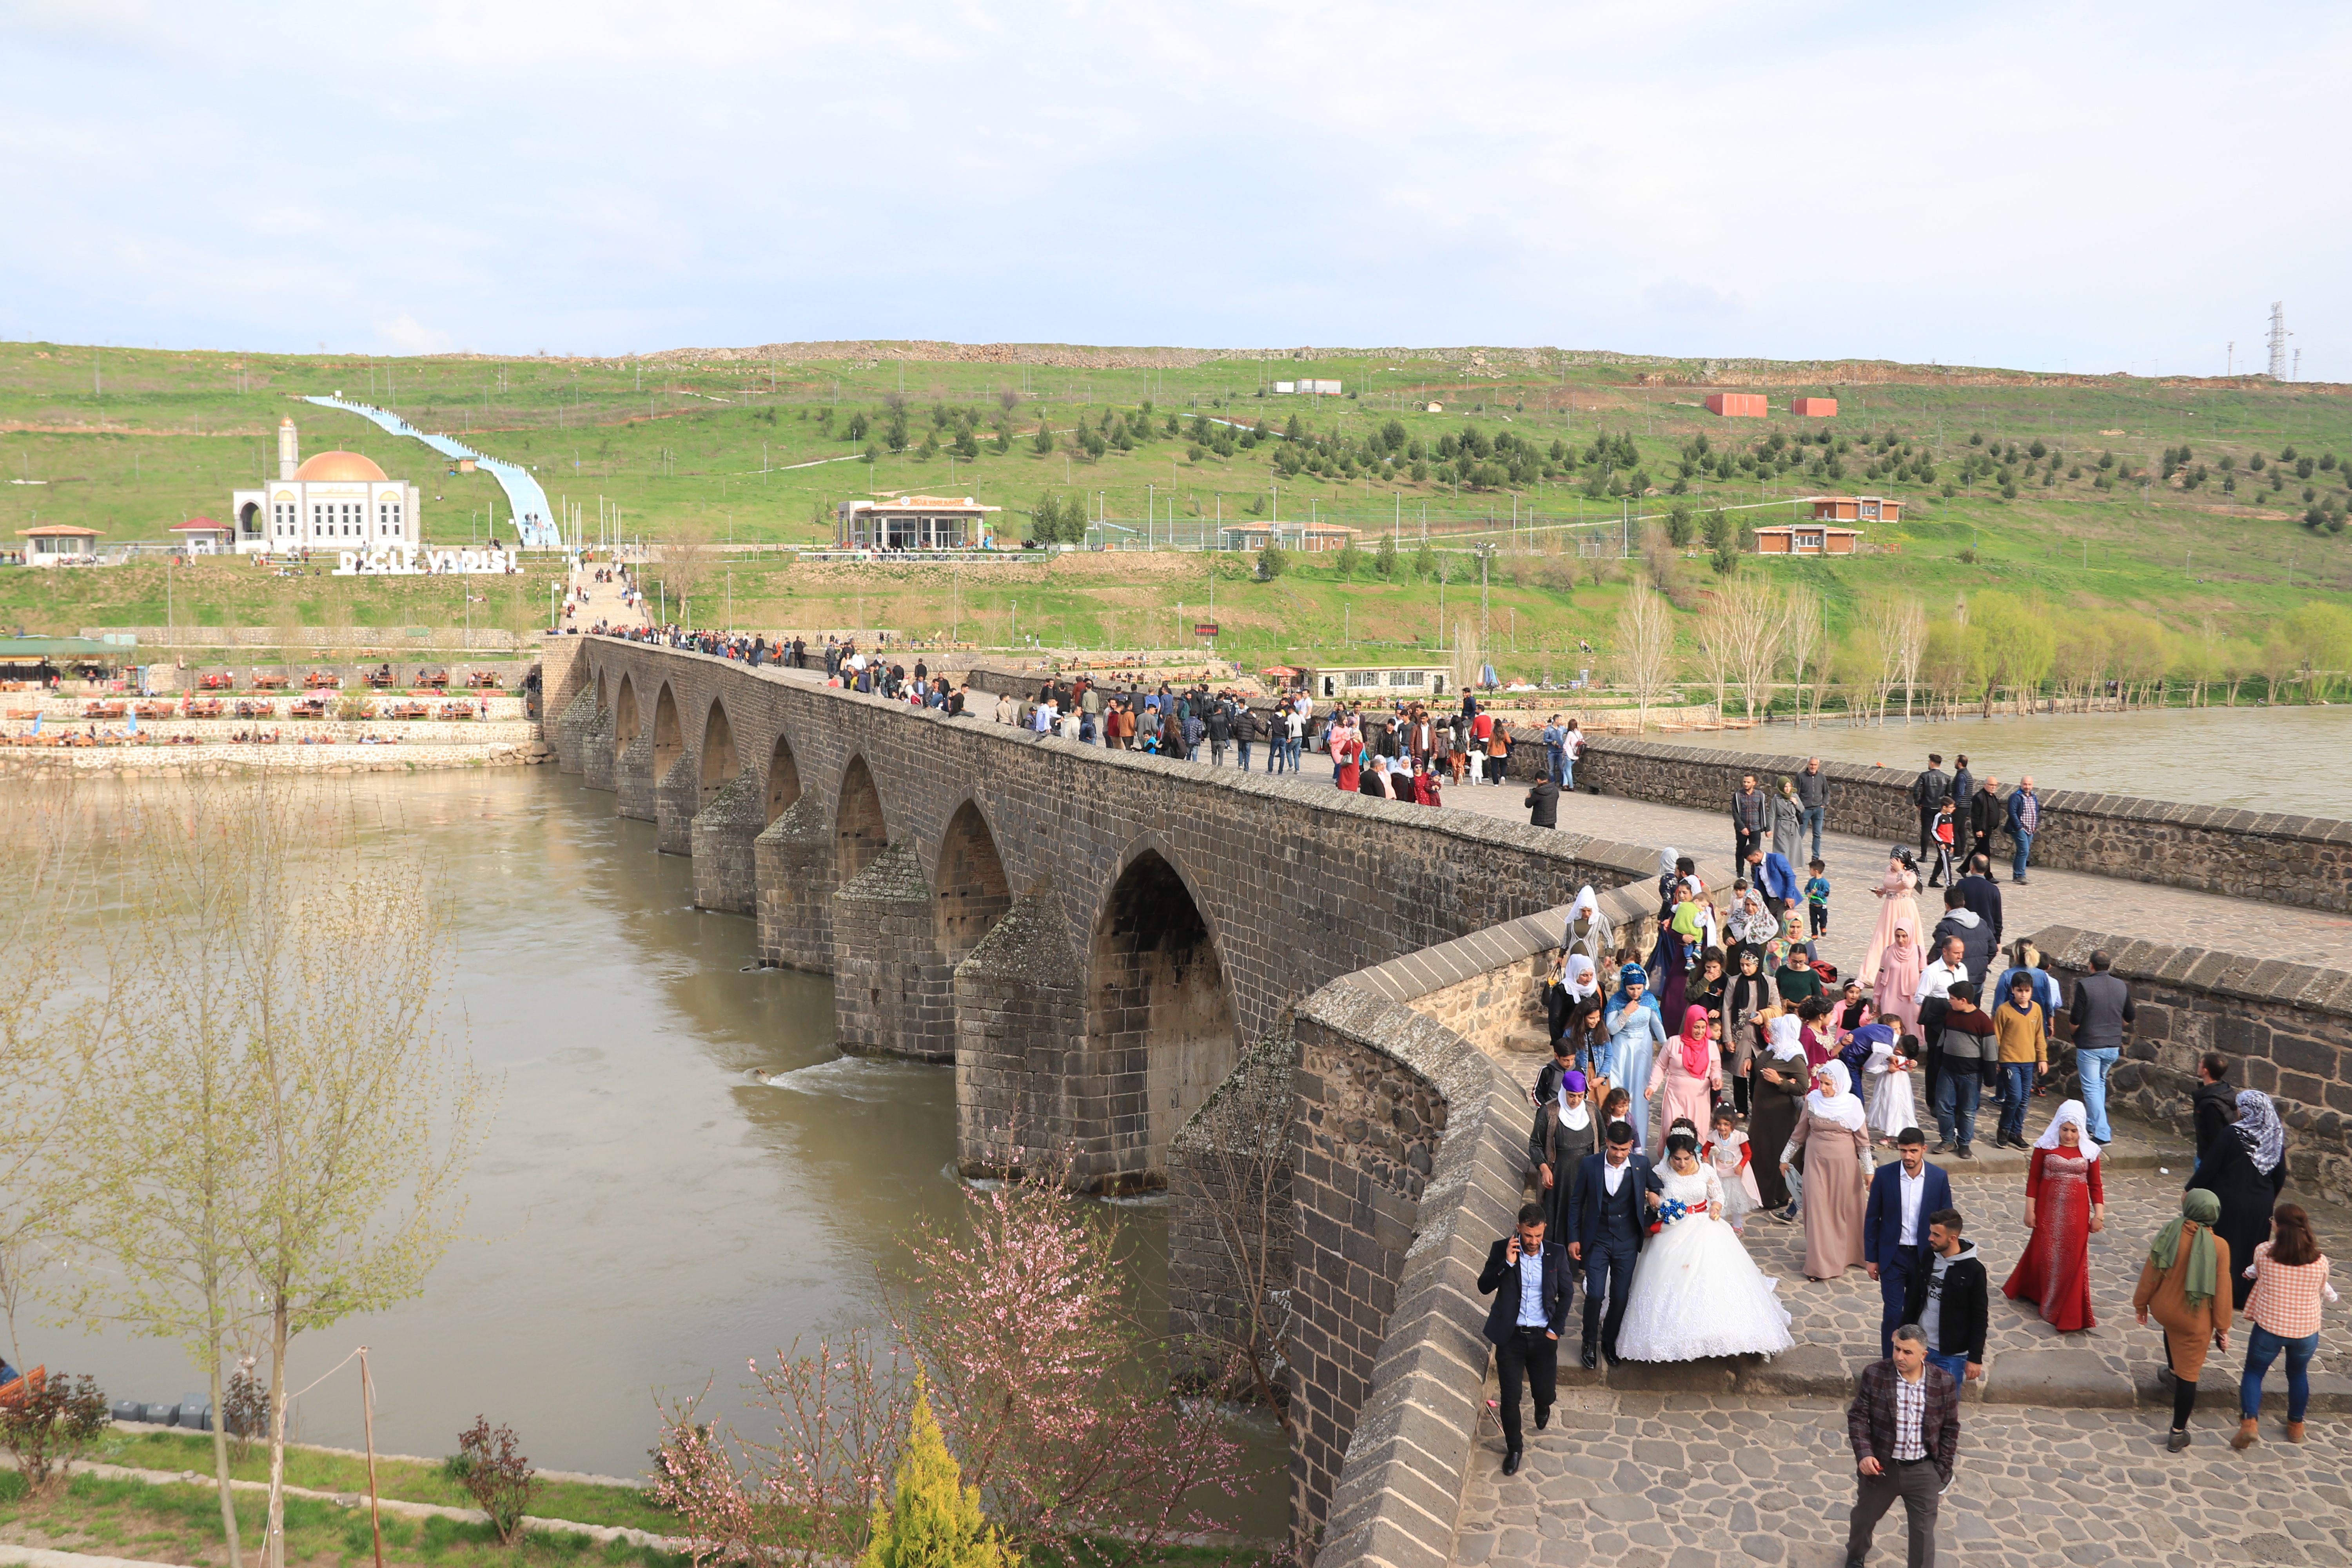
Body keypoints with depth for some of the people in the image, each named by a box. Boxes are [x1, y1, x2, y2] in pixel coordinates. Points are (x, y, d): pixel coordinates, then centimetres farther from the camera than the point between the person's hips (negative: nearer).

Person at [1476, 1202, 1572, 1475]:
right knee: (1510, 1397, 1)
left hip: (1543, 1337, 1)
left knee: (1546, 1391, 9)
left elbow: (1567, 1292, 5)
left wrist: (1556, 1328, -1)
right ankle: (1514, 1448, 24)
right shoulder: (1502, 1250, -8)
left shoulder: (1556, 1253, -4)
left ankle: (1543, 1406, 47)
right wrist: (1507, 1263, -24)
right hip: (1511, 1337, -1)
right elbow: (1484, 1287, -11)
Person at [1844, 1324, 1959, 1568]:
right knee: (1864, 1517, 24)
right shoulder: (1875, 1375, -13)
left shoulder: (1944, 1383, -10)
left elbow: (1950, 1428, 1)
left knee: (1923, 1533, 4)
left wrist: (1942, 1469, -2)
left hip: (1923, 1472, -1)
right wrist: (1864, 1454, -21)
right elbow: (1857, 1417, -9)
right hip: (1882, 1466, 1)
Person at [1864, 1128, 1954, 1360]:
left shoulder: (1939, 1178, -7)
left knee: (1915, 1312, 13)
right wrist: (1871, 1258, -1)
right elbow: (1872, 1218, -2)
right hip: (1893, 1256, -1)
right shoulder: (1884, 1175, -10)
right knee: (1893, 1313, -3)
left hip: (1925, 1255, 1)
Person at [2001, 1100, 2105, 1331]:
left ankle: (2067, 1312, 15)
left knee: (2072, 1259, 4)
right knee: (2045, 1255, 10)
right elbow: (2033, 1179, -2)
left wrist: (2099, 1215, -2)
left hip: (2076, 1214, 1)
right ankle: (2033, 1292, 34)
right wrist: (2030, 1210, -4)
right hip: (2048, 1211, -1)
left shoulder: (2089, 1151, -2)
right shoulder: (2046, 1146, -5)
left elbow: (2095, 1185, 3)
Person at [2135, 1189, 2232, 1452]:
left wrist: (2141, 1303, 9)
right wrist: (2222, 1327, 0)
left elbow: (2151, 1272, -7)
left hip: (2163, 1309, 2)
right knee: (2188, 1374, 8)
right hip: (2195, 1320, -2)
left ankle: (2173, 1370, 54)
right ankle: (2178, 1433, 14)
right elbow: (2222, 1290, -12)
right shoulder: (2219, 1246, -18)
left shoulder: (2170, 1234, -14)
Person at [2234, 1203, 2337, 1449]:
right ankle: (2296, 1425, 39)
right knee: (2298, 1374, 26)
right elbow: (2322, 1290, 7)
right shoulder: (2320, 1261, -9)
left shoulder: (2264, 1253, -12)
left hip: (2269, 1327, -2)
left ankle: (2248, 1422, -5)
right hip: (2306, 1330, 2)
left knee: (2254, 1372, 14)